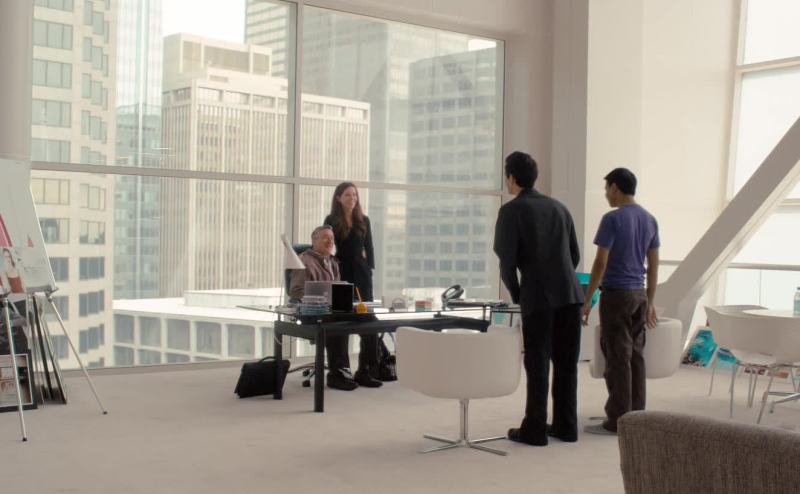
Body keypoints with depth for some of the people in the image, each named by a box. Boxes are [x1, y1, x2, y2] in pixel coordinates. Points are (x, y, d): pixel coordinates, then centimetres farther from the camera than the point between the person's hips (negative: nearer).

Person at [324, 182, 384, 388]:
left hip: (361, 274, 3)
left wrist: (369, 268, 4)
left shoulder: (363, 220, 10)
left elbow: (369, 248, 13)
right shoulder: (331, 221, 1)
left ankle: (367, 369, -2)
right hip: (341, 274, -3)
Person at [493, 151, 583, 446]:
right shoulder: (559, 207, 16)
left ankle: (535, 430, 6)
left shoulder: (511, 211, -1)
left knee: (538, 364, 1)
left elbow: (507, 259, -6)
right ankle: (566, 426, 18)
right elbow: (575, 255, 17)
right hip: (570, 293, 5)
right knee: (566, 363, 11)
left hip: (538, 297, -5)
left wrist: (515, 295, 8)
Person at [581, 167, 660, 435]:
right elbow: (654, 265, 12)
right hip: (639, 294, 7)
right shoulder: (650, 220, 10)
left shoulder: (612, 219, -12)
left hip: (616, 294, -7)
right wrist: (650, 302, 18)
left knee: (617, 357, -3)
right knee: (635, 355, 11)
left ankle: (617, 420, 1)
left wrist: (587, 300, -9)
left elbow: (601, 263, -15)